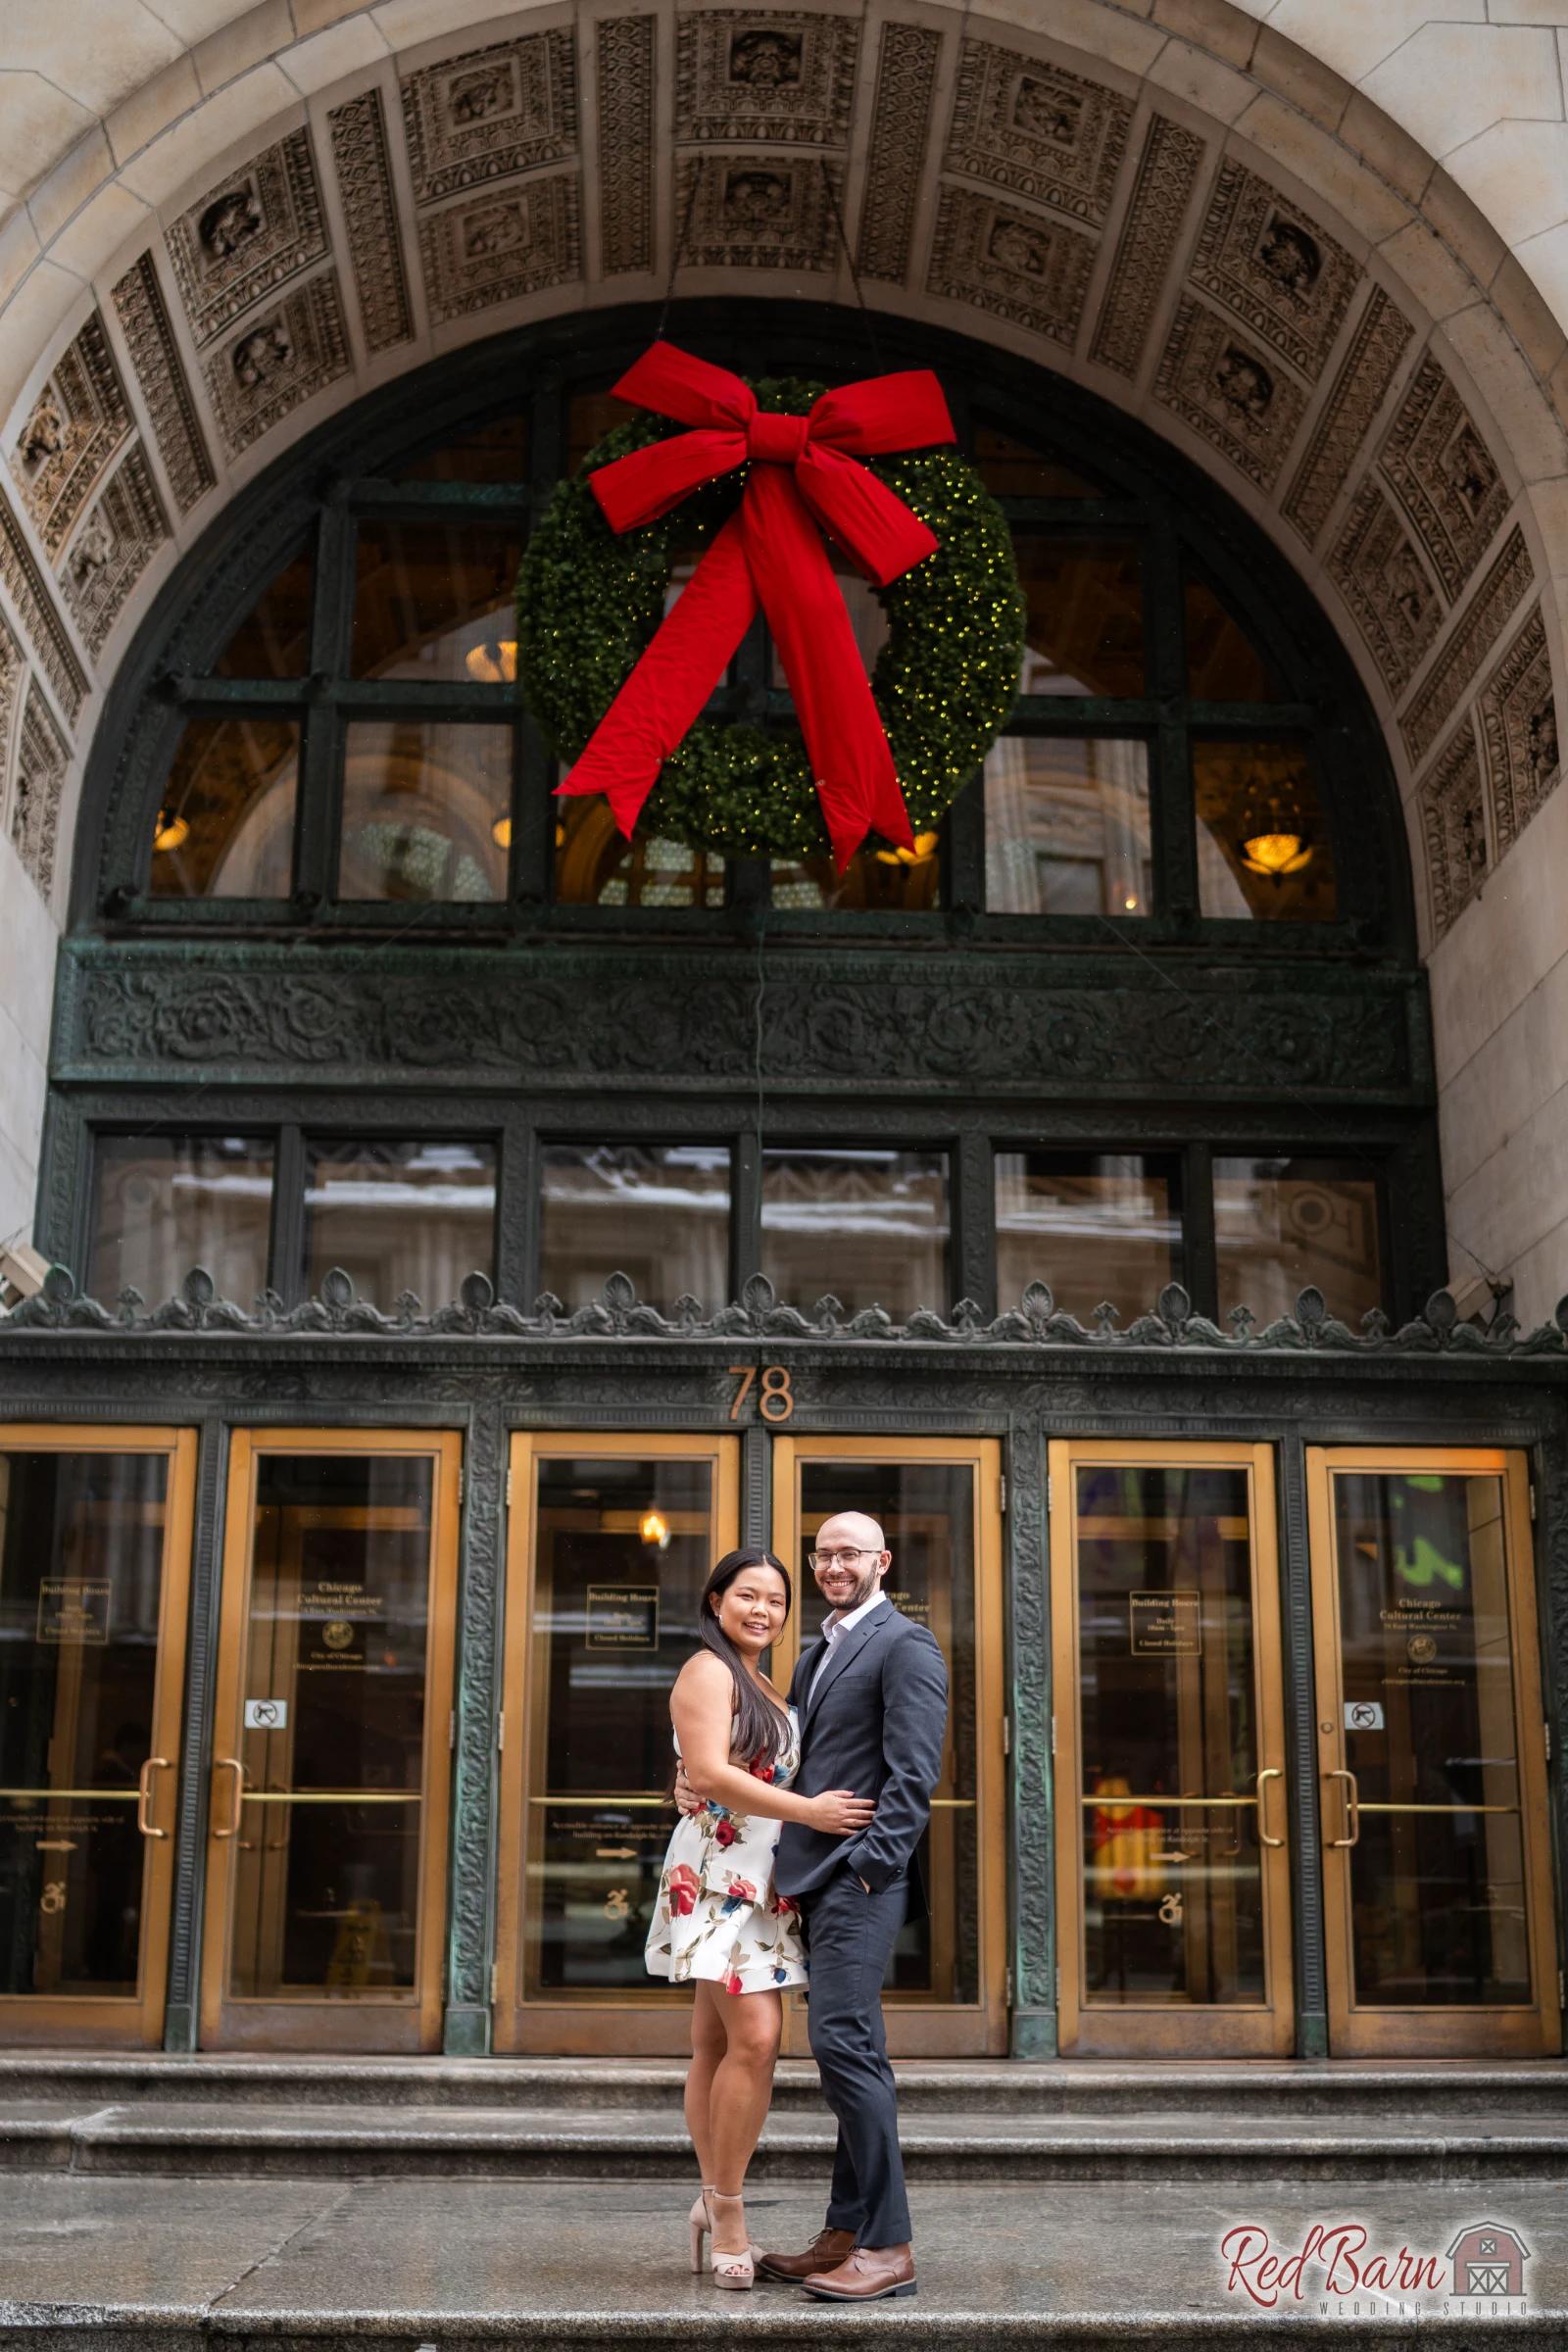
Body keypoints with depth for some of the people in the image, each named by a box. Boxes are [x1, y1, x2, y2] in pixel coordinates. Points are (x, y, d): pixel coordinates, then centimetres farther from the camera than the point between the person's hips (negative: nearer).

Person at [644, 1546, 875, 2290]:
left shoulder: (764, 1687, 22)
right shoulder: (707, 1671, -6)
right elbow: (711, 1772, -17)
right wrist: (808, 1811, -19)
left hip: (762, 1880, 9)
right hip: (720, 1871, -9)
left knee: (717, 2044, 9)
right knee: (755, 2037, -15)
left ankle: (713, 2204, 12)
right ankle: (726, 2207, -6)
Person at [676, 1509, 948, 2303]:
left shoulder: (904, 1644, -5)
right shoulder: (817, 1653, 21)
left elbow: (913, 1772, -13)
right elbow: (787, 1756, 21)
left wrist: (868, 1865, -18)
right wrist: (699, 1776, 5)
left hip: (861, 1879, -9)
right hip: (817, 1880, 9)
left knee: (843, 2044, -13)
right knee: (853, 2053, 12)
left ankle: (888, 2247, -7)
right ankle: (847, 2236, 17)